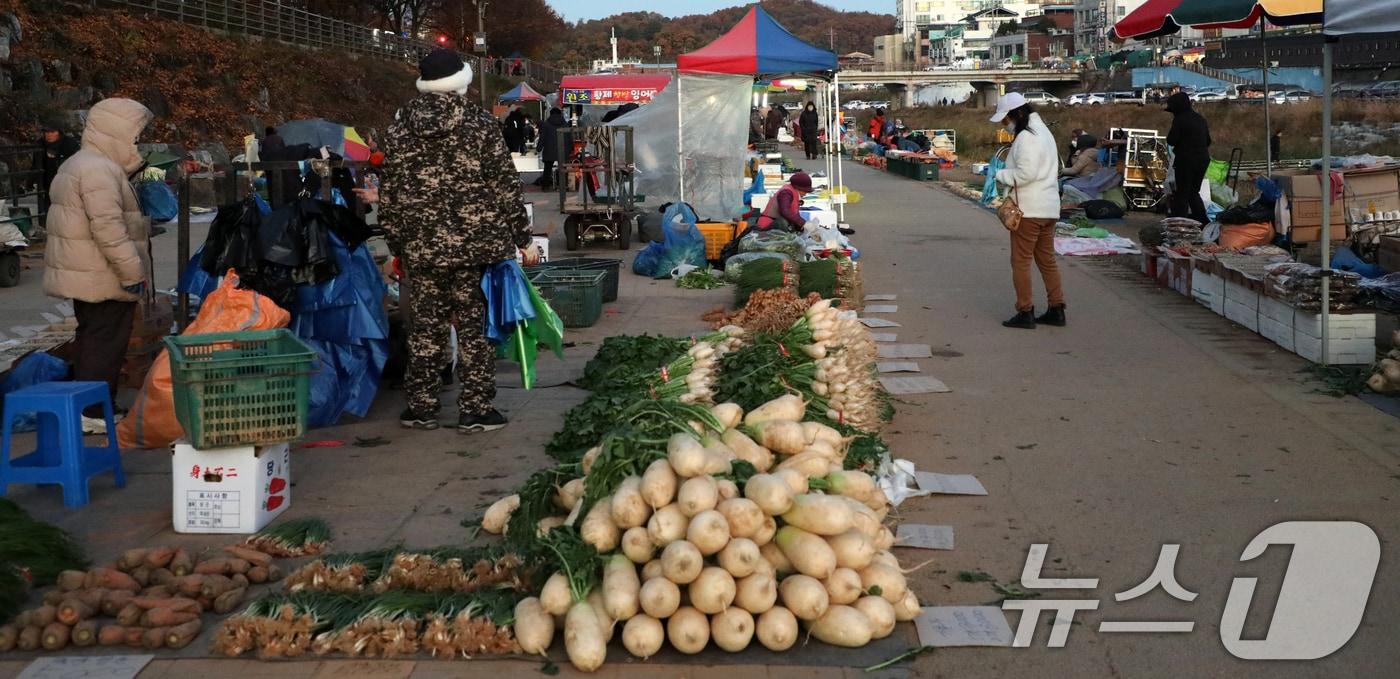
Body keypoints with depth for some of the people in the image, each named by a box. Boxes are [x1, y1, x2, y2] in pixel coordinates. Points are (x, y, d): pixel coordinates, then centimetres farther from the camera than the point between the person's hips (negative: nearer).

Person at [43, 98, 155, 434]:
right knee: (106, 342, -6)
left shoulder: (77, 165, 18)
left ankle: (85, 406, 24)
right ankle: (94, 412, -4)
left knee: (90, 338, 17)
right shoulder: (100, 171, -19)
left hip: (83, 277, 11)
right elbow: (108, 227, -26)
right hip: (104, 280, -11)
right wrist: (133, 272, -24)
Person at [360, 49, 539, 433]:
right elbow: (505, 186, -4)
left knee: (425, 326, 12)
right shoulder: (480, 124, -5)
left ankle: (421, 408, 18)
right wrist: (523, 239, 2)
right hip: (475, 244, -2)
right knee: (473, 326, 4)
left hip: (421, 247, 3)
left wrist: (396, 243, 15)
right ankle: (475, 411, 6)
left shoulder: (400, 127, 4)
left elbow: (391, 191, 6)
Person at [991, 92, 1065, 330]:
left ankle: (1025, 312, -1)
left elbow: (1026, 173, -24)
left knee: (1021, 261, -2)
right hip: (1049, 208, 10)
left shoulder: (1026, 137, -16)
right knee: (1047, 259, 14)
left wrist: (1000, 175, -10)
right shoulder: (1043, 131, 17)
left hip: (1029, 210, -10)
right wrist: (1007, 174, 11)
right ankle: (1057, 309, 15)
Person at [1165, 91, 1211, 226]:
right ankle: (1203, 220, 11)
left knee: (1182, 194, 0)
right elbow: (1208, 140, 17)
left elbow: (1171, 140, -13)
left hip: (1186, 160, -7)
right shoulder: (1200, 119, 12)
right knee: (1194, 192, 18)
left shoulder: (1179, 120, -12)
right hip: (1203, 159, 7)